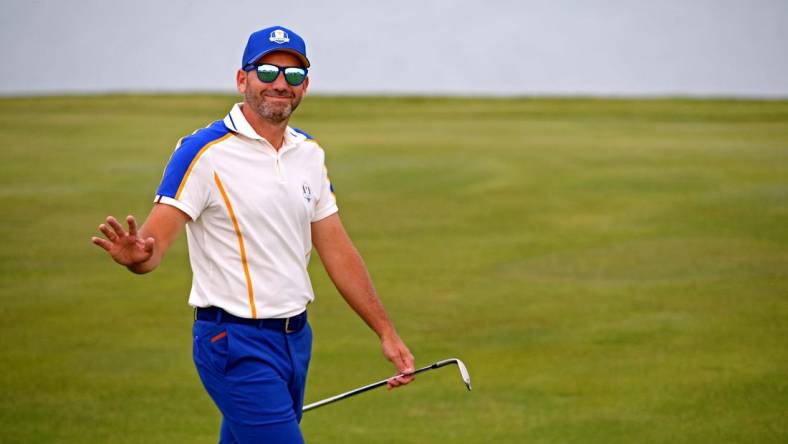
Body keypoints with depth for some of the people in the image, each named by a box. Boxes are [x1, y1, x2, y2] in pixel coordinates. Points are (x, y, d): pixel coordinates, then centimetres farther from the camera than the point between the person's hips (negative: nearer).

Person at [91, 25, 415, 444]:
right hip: (237, 343, -7)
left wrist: (386, 331, 15)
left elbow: (337, 251, 16)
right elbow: (155, 238, -19)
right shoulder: (204, 152, -12)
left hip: (296, 338, 7)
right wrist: (137, 253, -43)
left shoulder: (310, 154, 10)